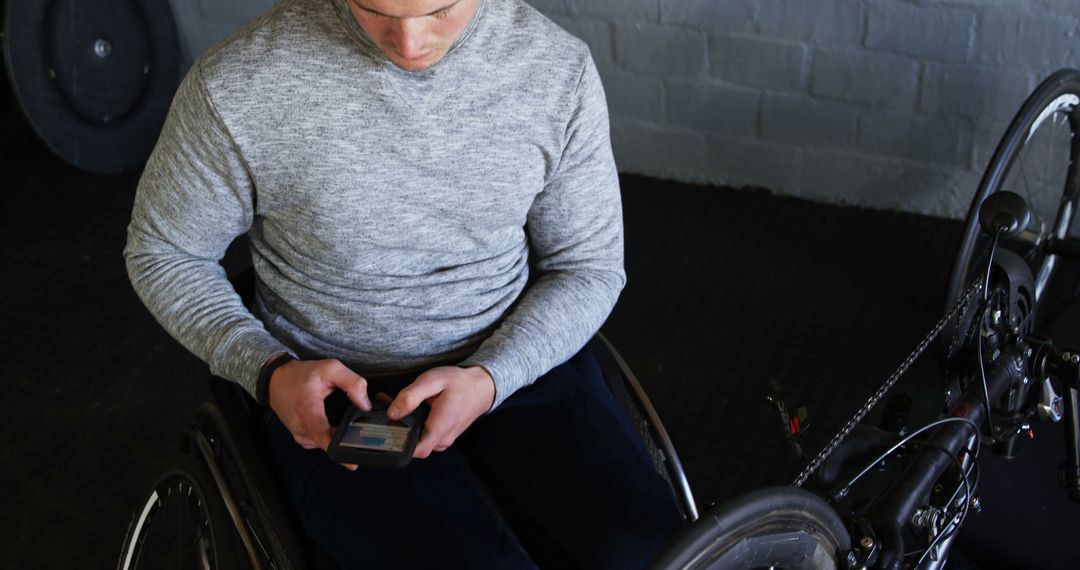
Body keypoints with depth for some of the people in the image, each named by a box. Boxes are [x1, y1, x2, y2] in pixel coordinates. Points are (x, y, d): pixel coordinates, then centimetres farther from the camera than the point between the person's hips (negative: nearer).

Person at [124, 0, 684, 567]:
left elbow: (590, 266, 2)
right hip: (336, 400, -1)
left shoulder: (560, 69, -8)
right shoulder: (237, 85, -15)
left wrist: (489, 379, -15)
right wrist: (268, 371, -14)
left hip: (518, 361, 2)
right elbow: (163, 251, 2)